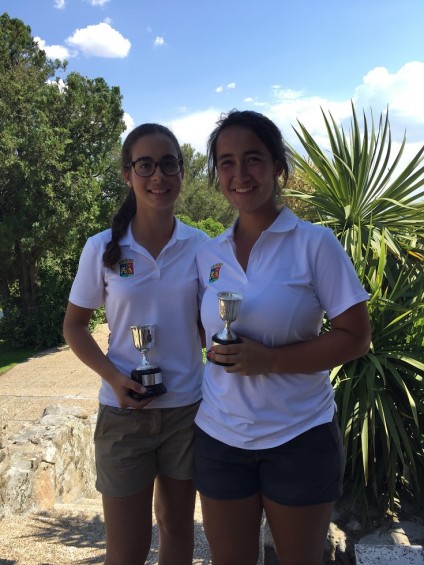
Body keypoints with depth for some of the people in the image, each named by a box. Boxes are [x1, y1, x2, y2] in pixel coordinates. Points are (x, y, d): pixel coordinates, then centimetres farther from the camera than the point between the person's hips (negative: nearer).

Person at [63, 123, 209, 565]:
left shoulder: (201, 246, -4)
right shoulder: (102, 248, -8)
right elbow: (74, 326, 0)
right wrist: (113, 377, -15)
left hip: (188, 407, 2)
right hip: (123, 412, -1)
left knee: (178, 527, 21)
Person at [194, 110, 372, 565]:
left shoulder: (314, 244, -10)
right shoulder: (208, 255, 3)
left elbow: (355, 337, -12)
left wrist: (269, 359, -22)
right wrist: (217, 351, -5)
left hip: (298, 437, -3)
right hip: (220, 437, 4)